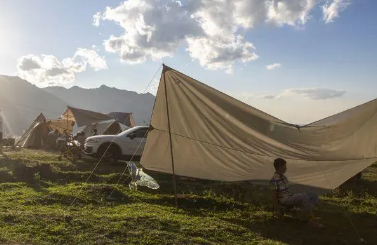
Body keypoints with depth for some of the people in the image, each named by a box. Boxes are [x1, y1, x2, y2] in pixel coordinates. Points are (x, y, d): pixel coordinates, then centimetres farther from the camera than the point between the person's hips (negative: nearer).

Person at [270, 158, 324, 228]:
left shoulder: (282, 176, 10)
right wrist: (276, 210, -14)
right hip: (284, 200, -10)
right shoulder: (274, 180, -18)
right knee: (304, 196, -30)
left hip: (291, 197, 10)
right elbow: (274, 195, -16)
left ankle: (307, 216, -11)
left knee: (314, 196, 2)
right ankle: (312, 219, -22)